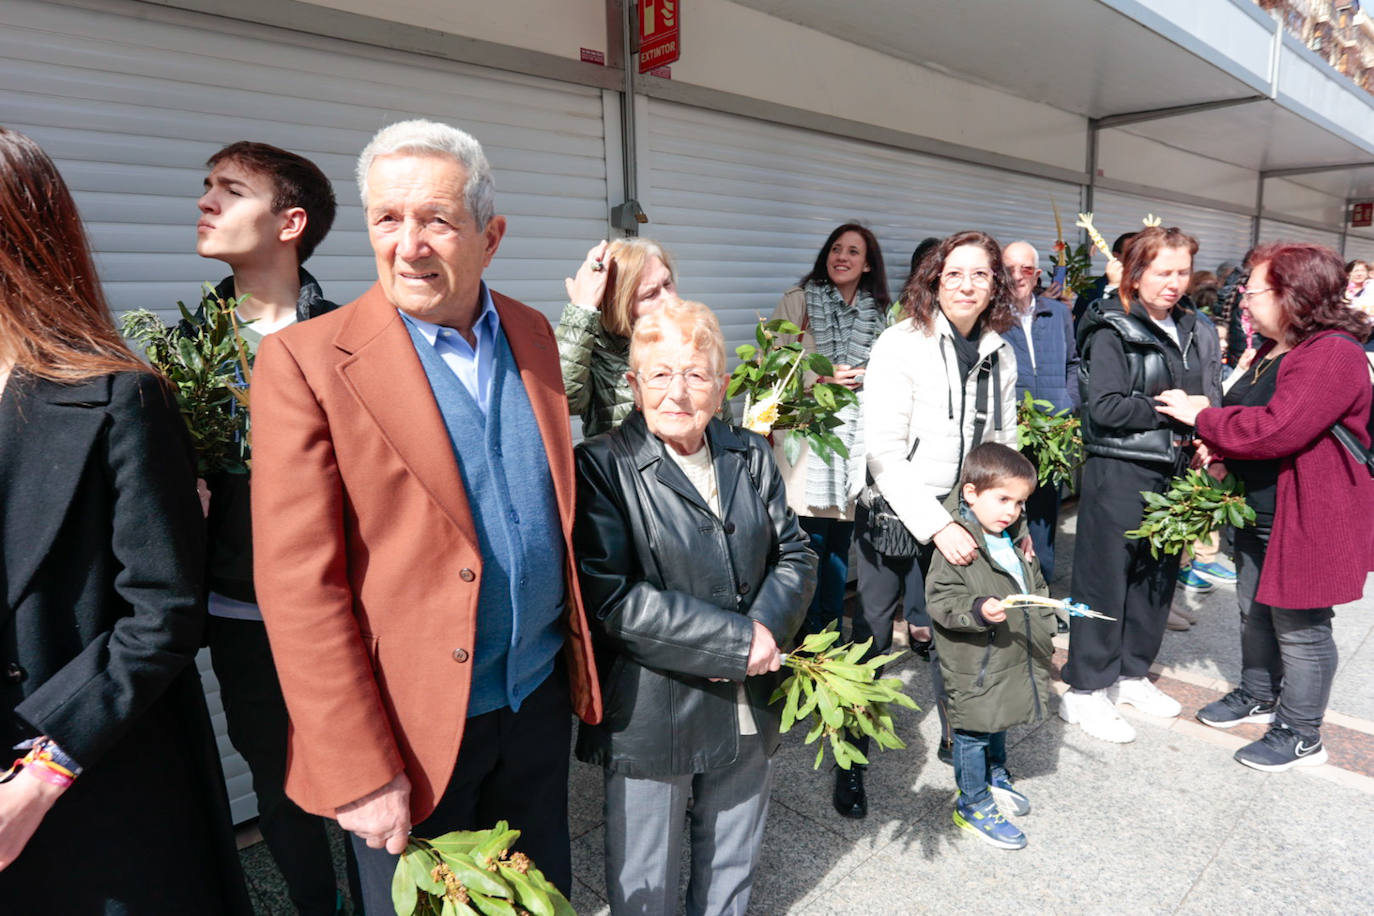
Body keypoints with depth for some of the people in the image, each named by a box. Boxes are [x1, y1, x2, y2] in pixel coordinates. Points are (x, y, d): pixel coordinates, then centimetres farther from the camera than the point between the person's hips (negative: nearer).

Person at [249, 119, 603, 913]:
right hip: (415, 726, -4)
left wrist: (582, 663, 10)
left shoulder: (532, 333, 2)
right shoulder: (307, 361, -14)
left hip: (540, 697, 5)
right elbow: (299, 589, -15)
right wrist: (361, 771, -15)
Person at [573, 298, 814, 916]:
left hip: (748, 710, 5)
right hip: (651, 718, -4)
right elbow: (612, 598, -22)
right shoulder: (601, 467, -14)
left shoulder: (750, 455, 2)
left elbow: (795, 556, 5)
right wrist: (737, 641, -20)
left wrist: (767, 628, -15)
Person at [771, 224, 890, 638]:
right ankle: (808, 634, 15)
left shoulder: (880, 311, 12)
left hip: (856, 433, 4)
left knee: (840, 542, 10)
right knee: (812, 540, -2)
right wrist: (823, 378, -13)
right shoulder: (798, 301, 1)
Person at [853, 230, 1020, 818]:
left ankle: (957, 740, 39)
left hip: (962, 516, 5)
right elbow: (884, 451, -18)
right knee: (872, 638, 2)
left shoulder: (1000, 354, 5)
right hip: (895, 514, -5)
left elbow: (1004, 444, 15)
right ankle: (852, 762, 20)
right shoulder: (901, 344, -14)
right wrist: (936, 526, -22)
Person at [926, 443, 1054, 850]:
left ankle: (995, 777, 49)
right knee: (973, 731, 7)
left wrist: (1043, 632, 20)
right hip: (975, 666, -8)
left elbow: (1037, 587, 21)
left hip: (1012, 661, 8)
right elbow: (941, 600, -25)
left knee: (999, 721, 26)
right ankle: (973, 804, 23)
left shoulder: (1014, 542, 7)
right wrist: (979, 610, -38)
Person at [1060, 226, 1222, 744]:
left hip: (1173, 470, 7)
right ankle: (1086, 691, 10)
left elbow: (1209, 401, 19)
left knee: (1158, 575, 13)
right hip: (1119, 472, -7)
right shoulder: (1112, 330, -8)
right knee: (1105, 579, -1)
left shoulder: (1194, 332, 13)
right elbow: (1105, 407, -19)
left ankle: (1131, 673, 30)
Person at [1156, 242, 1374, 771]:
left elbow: (1276, 430, -31)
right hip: (1260, 513, 10)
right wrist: (1222, 456, -1)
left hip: (1307, 521, -10)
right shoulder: (1274, 351, 11)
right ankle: (1257, 697, 40)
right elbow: (1249, 414, 19)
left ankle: (1301, 736, 20)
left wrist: (1201, 416, -19)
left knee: (1299, 628, 3)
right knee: (1255, 613, 21)